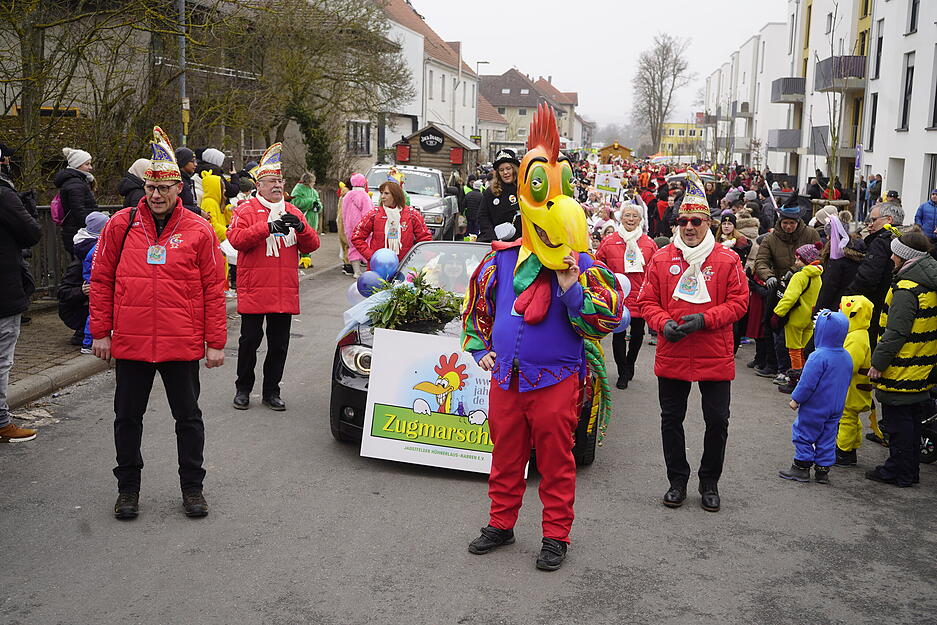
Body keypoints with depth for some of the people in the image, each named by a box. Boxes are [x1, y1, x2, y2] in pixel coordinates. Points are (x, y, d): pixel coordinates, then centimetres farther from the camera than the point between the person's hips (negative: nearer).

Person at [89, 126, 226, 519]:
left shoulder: (199, 230, -2)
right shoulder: (121, 224, 1)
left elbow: (214, 290, -1)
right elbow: (102, 280, 6)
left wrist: (215, 343, -3)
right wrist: (100, 332, 3)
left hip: (182, 343, -1)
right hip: (130, 342, 1)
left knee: (188, 417, 9)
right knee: (128, 416, 12)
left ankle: (192, 486, 24)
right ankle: (128, 487, 28)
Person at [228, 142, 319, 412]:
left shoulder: (293, 212, 14)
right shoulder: (246, 210, 0)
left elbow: (312, 245, 9)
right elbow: (236, 239, -16)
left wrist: (300, 228, -11)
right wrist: (268, 226, -24)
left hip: (285, 293, 4)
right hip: (254, 291, -4)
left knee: (279, 343, 8)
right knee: (250, 341, 3)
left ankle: (271, 391, 19)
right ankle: (243, 389, 18)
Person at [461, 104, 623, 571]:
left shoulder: (584, 271, -5)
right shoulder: (502, 261, 4)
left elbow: (605, 322, -12)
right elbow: (477, 306, 17)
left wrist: (571, 287, -22)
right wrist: (480, 349, 11)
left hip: (556, 380, -3)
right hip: (506, 377, 4)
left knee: (555, 461, 5)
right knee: (506, 455, 15)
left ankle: (556, 536, 19)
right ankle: (501, 524, 30)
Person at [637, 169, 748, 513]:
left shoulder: (727, 260, -3)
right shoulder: (661, 258, 2)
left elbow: (738, 302, -5)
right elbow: (648, 301, 3)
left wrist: (704, 319, -18)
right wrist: (663, 323, -16)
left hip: (715, 356, -1)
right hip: (671, 355, 1)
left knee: (717, 421, 7)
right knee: (671, 419, 10)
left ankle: (710, 482, 25)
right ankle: (677, 480, 27)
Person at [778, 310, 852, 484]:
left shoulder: (819, 357, -24)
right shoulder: (847, 357, 3)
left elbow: (808, 383, -21)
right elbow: (846, 383, 14)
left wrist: (796, 399, -9)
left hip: (815, 408, -7)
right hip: (836, 408, 7)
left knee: (804, 434, 6)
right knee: (827, 437, 14)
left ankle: (802, 467, 10)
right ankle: (823, 470, 18)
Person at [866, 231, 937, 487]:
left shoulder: (906, 289, -21)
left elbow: (896, 332, -24)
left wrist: (878, 362, -16)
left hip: (901, 371, -9)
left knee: (898, 422, 0)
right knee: (911, 420, 17)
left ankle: (899, 472, 8)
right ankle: (910, 470, 27)